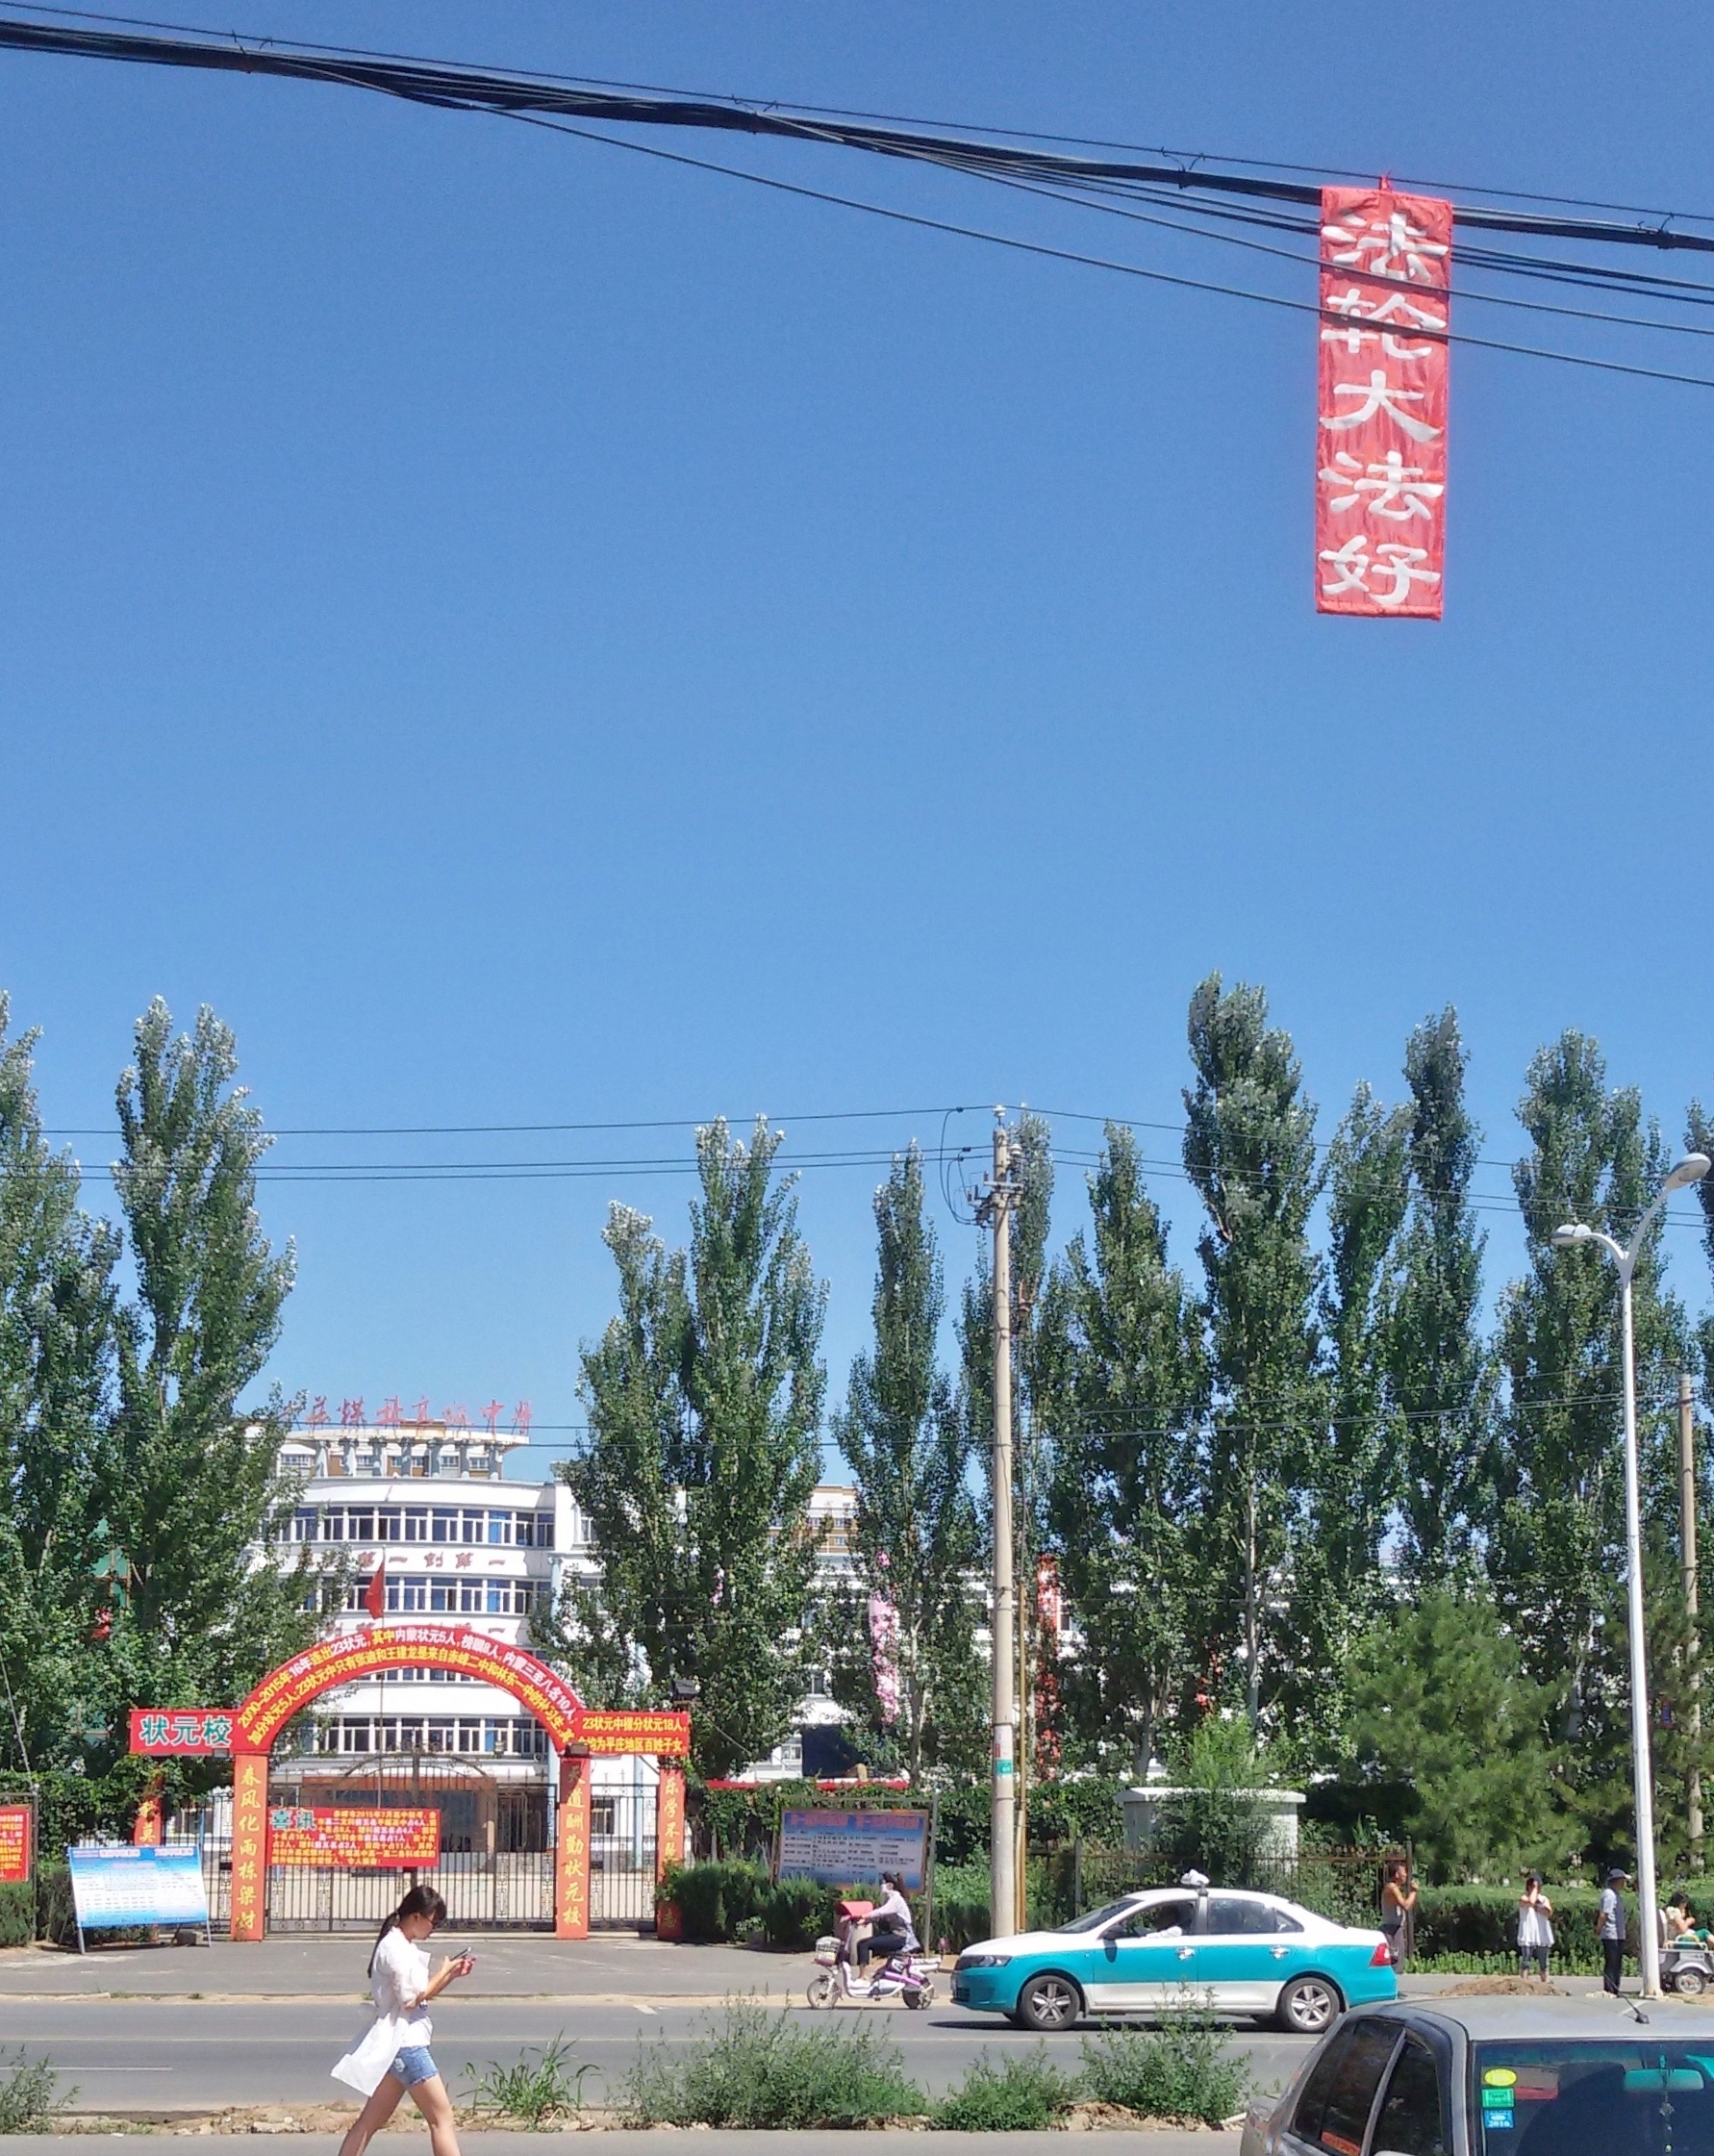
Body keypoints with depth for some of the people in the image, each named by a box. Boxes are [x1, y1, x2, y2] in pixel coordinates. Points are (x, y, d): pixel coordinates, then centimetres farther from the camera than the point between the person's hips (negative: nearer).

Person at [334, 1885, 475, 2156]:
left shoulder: (406, 1947, 16)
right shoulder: (395, 1948, -15)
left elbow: (421, 1993, 21)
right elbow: (411, 1998, -19)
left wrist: (452, 1974, 8)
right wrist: (443, 1972, -9)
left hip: (396, 2046, 10)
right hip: (405, 2043, -10)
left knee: (372, 2121, 10)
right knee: (442, 2117, -6)